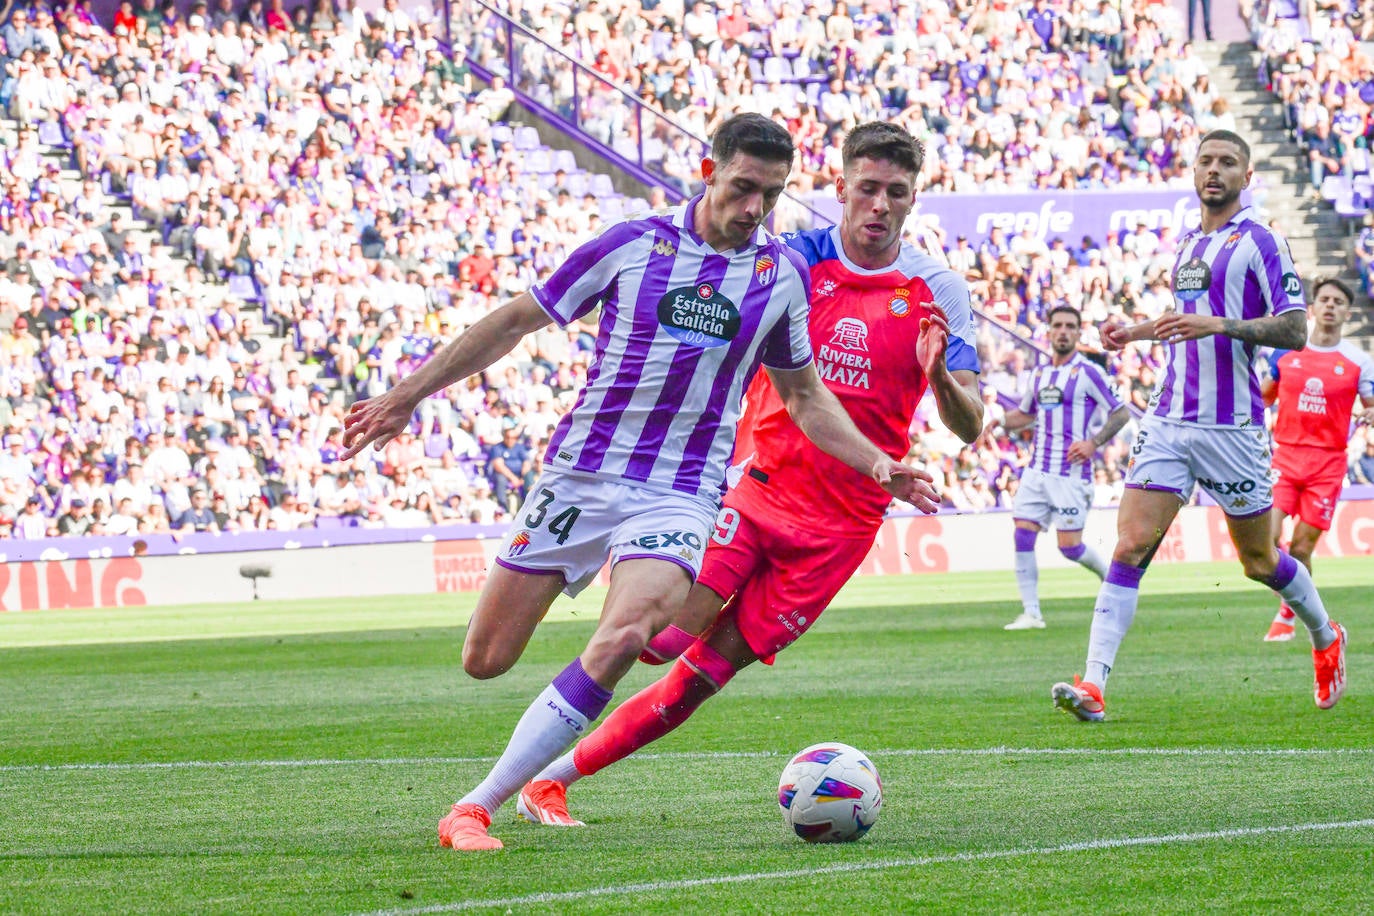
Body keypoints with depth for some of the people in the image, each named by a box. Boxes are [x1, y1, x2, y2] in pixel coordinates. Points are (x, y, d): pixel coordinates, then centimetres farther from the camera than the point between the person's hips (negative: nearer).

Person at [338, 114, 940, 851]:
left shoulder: (783, 274, 5)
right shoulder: (632, 244, -2)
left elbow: (802, 395, 20)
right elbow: (515, 322, 6)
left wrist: (878, 466, 6)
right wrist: (407, 396, 6)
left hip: (679, 495, 0)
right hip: (580, 474, 0)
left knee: (623, 639, -28)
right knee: (485, 661, -1)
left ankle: (477, 807, -23)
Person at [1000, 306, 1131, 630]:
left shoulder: (1088, 372, -6)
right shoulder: (1040, 374, 13)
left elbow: (1121, 413, -5)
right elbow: (1025, 413, 28)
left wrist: (1094, 443, -16)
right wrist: (998, 422, 8)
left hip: (1070, 472, -6)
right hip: (1037, 470, 6)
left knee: (1070, 546, -5)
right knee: (1023, 535, -6)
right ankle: (1031, 612, -2)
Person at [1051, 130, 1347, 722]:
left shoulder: (1258, 241, -6)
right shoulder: (1186, 243, 16)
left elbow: (1294, 329, -13)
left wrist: (1218, 325, -23)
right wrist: (1135, 332, 20)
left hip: (1231, 425, -5)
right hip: (1168, 421, 5)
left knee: (1260, 561, 8)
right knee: (1130, 547, -10)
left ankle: (1325, 637, 37)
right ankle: (1093, 685, -17)